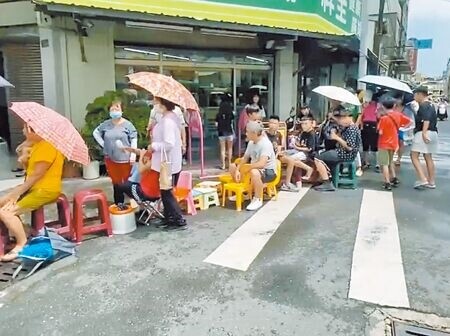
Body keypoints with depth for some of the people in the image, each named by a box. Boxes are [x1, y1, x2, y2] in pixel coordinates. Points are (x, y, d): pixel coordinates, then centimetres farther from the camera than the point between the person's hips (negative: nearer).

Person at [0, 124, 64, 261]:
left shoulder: (47, 146, -20)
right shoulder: (37, 144, 14)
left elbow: (37, 174, -20)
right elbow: (29, 168, 19)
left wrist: (18, 191, -14)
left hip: (46, 190, -11)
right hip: (33, 188, 11)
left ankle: (22, 244, -3)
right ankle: (16, 232, 16)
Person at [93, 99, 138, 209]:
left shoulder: (127, 124, -8)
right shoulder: (105, 124, 1)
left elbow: (134, 139, -6)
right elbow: (96, 133, 17)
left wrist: (133, 155, -11)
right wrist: (103, 144, 5)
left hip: (125, 158, -3)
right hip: (110, 158, 3)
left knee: (125, 181, 6)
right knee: (116, 181, 10)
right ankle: (118, 203, 20)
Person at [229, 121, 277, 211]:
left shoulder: (266, 144, -25)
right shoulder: (251, 142, 1)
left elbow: (261, 164, -36)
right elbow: (245, 158, 8)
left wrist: (245, 168, -26)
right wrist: (238, 169, -9)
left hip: (269, 171, -9)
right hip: (255, 168, 9)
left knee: (254, 172, -42)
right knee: (233, 167, 7)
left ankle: (258, 199, -21)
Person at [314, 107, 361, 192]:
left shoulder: (352, 129, -19)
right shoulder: (347, 128, 13)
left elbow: (349, 147, -26)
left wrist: (337, 138, -21)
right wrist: (336, 134, 1)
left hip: (346, 155, -11)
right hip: (342, 152, 11)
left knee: (318, 159, -15)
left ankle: (327, 184, -17)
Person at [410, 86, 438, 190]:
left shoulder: (423, 105, -11)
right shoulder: (431, 105, 19)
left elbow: (426, 120, -25)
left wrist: (424, 133, -32)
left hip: (423, 133, -10)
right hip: (433, 133, 10)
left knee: (414, 156, -9)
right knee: (428, 158, 13)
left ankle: (423, 180, -16)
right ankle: (431, 182, 16)